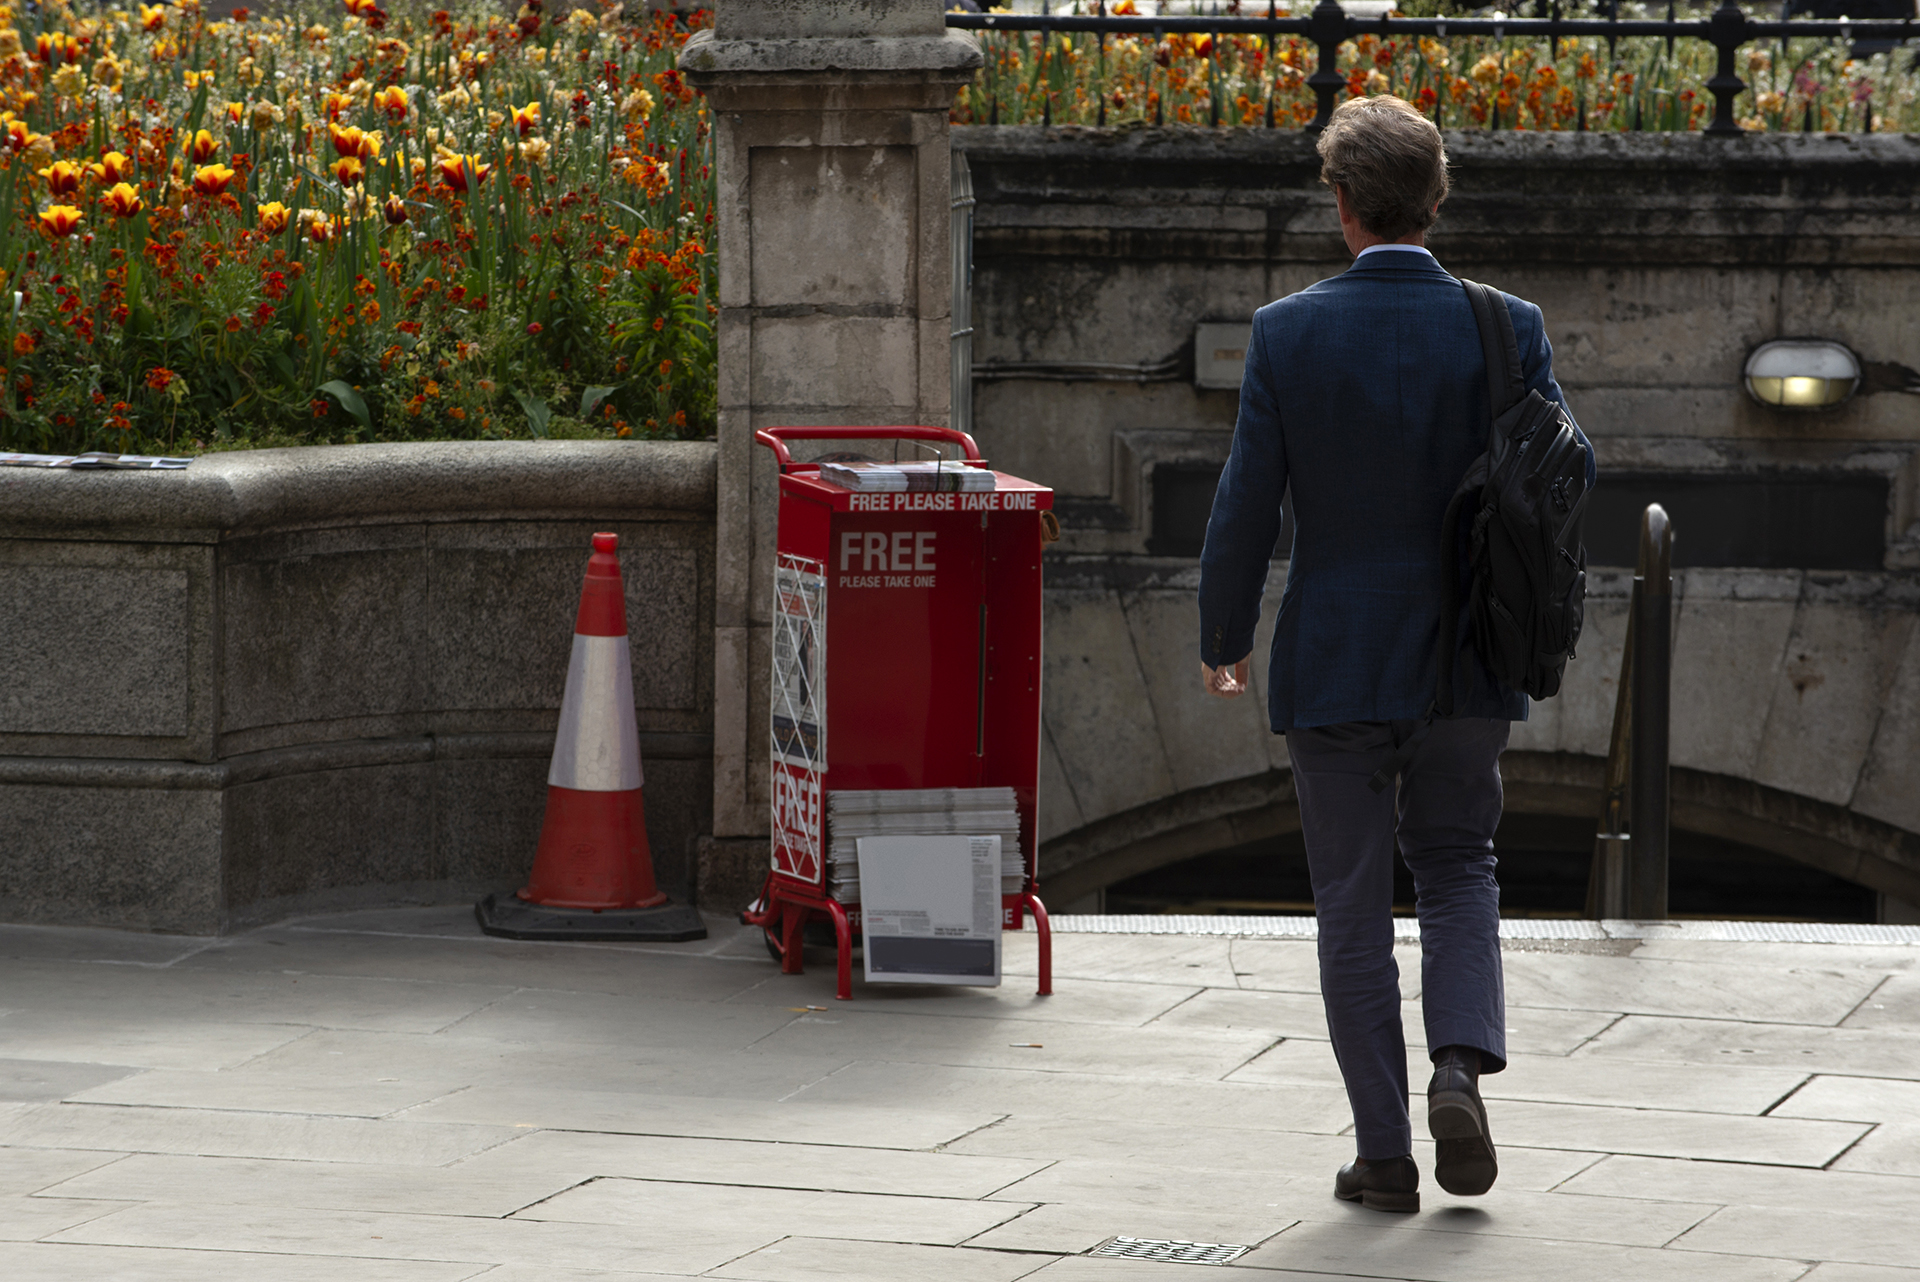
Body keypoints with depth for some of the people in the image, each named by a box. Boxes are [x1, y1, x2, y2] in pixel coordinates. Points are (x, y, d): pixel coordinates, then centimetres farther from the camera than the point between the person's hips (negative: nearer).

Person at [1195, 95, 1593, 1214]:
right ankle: (1462, 1063, -4)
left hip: (1334, 663, -1)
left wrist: (1223, 644, 5)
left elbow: (1247, 504, -7)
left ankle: (1385, 1153, 8)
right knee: (1459, 871, 20)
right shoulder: (1503, 328, -7)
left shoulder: (1287, 334, -10)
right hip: (1466, 660, 1)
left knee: (1355, 908, 8)